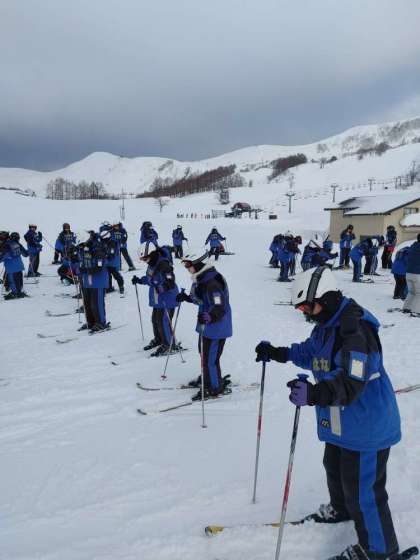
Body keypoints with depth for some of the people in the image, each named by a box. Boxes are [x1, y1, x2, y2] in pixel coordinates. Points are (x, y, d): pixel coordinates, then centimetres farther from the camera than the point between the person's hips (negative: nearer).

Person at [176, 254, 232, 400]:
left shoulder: (213, 283, -28)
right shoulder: (201, 280, 4)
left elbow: (220, 308, -35)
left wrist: (208, 317, -51)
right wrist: (187, 297, 15)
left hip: (216, 327, -11)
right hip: (206, 325, 11)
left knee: (210, 358, -4)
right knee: (203, 352, 25)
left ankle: (215, 388, 16)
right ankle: (206, 378, 47)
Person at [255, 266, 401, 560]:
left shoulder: (357, 329, -30)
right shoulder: (327, 324, 1)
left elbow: (351, 383, -40)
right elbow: (310, 352, 18)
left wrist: (316, 393, -55)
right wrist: (278, 353, 9)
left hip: (366, 425, -10)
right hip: (339, 422, 10)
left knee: (362, 490, 4)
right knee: (335, 469, 29)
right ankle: (341, 509, 56)